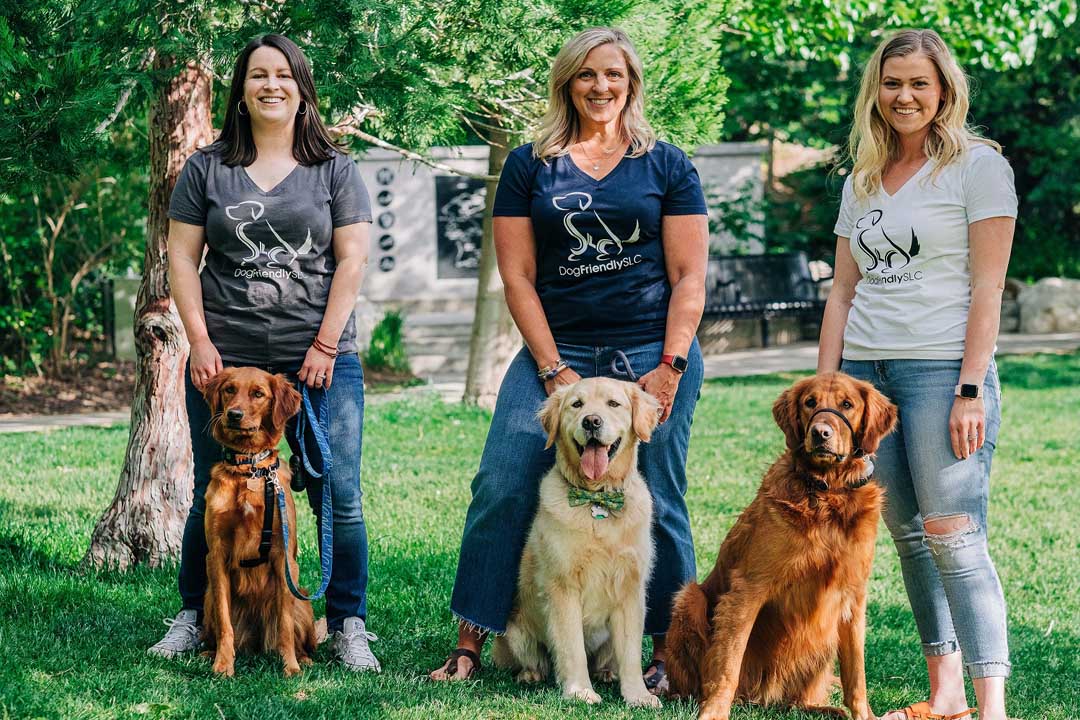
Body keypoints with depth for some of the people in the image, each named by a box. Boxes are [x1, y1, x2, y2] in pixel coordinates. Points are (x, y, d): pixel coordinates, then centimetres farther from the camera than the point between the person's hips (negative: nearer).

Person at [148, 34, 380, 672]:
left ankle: (349, 625, 5)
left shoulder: (335, 170, 7)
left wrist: (325, 345, -6)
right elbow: (182, 258, 7)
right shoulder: (207, 169, 9)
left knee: (338, 495, -3)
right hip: (226, 359, 1)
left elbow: (352, 260, 2)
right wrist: (200, 341, -3)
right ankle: (194, 616, 19)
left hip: (320, 360, -1)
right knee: (214, 496, 5)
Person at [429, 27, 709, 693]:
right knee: (501, 488, -8)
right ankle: (471, 644, 0)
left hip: (652, 355, -1)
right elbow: (518, 275, 4)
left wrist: (670, 367, -7)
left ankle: (670, 652, 11)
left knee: (655, 504, 0)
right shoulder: (529, 165, 8)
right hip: (558, 351, 1)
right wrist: (554, 372, -5)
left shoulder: (666, 165, 7)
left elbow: (689, 276, 3)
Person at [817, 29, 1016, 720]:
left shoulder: (978, 165, -1)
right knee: (907, 533, 6)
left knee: (952, 534, -13)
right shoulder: (862, 181, 16)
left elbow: (987, 288, -7)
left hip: (942, 369, -6)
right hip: (865, 369, 6)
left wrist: (971, 389, -14)